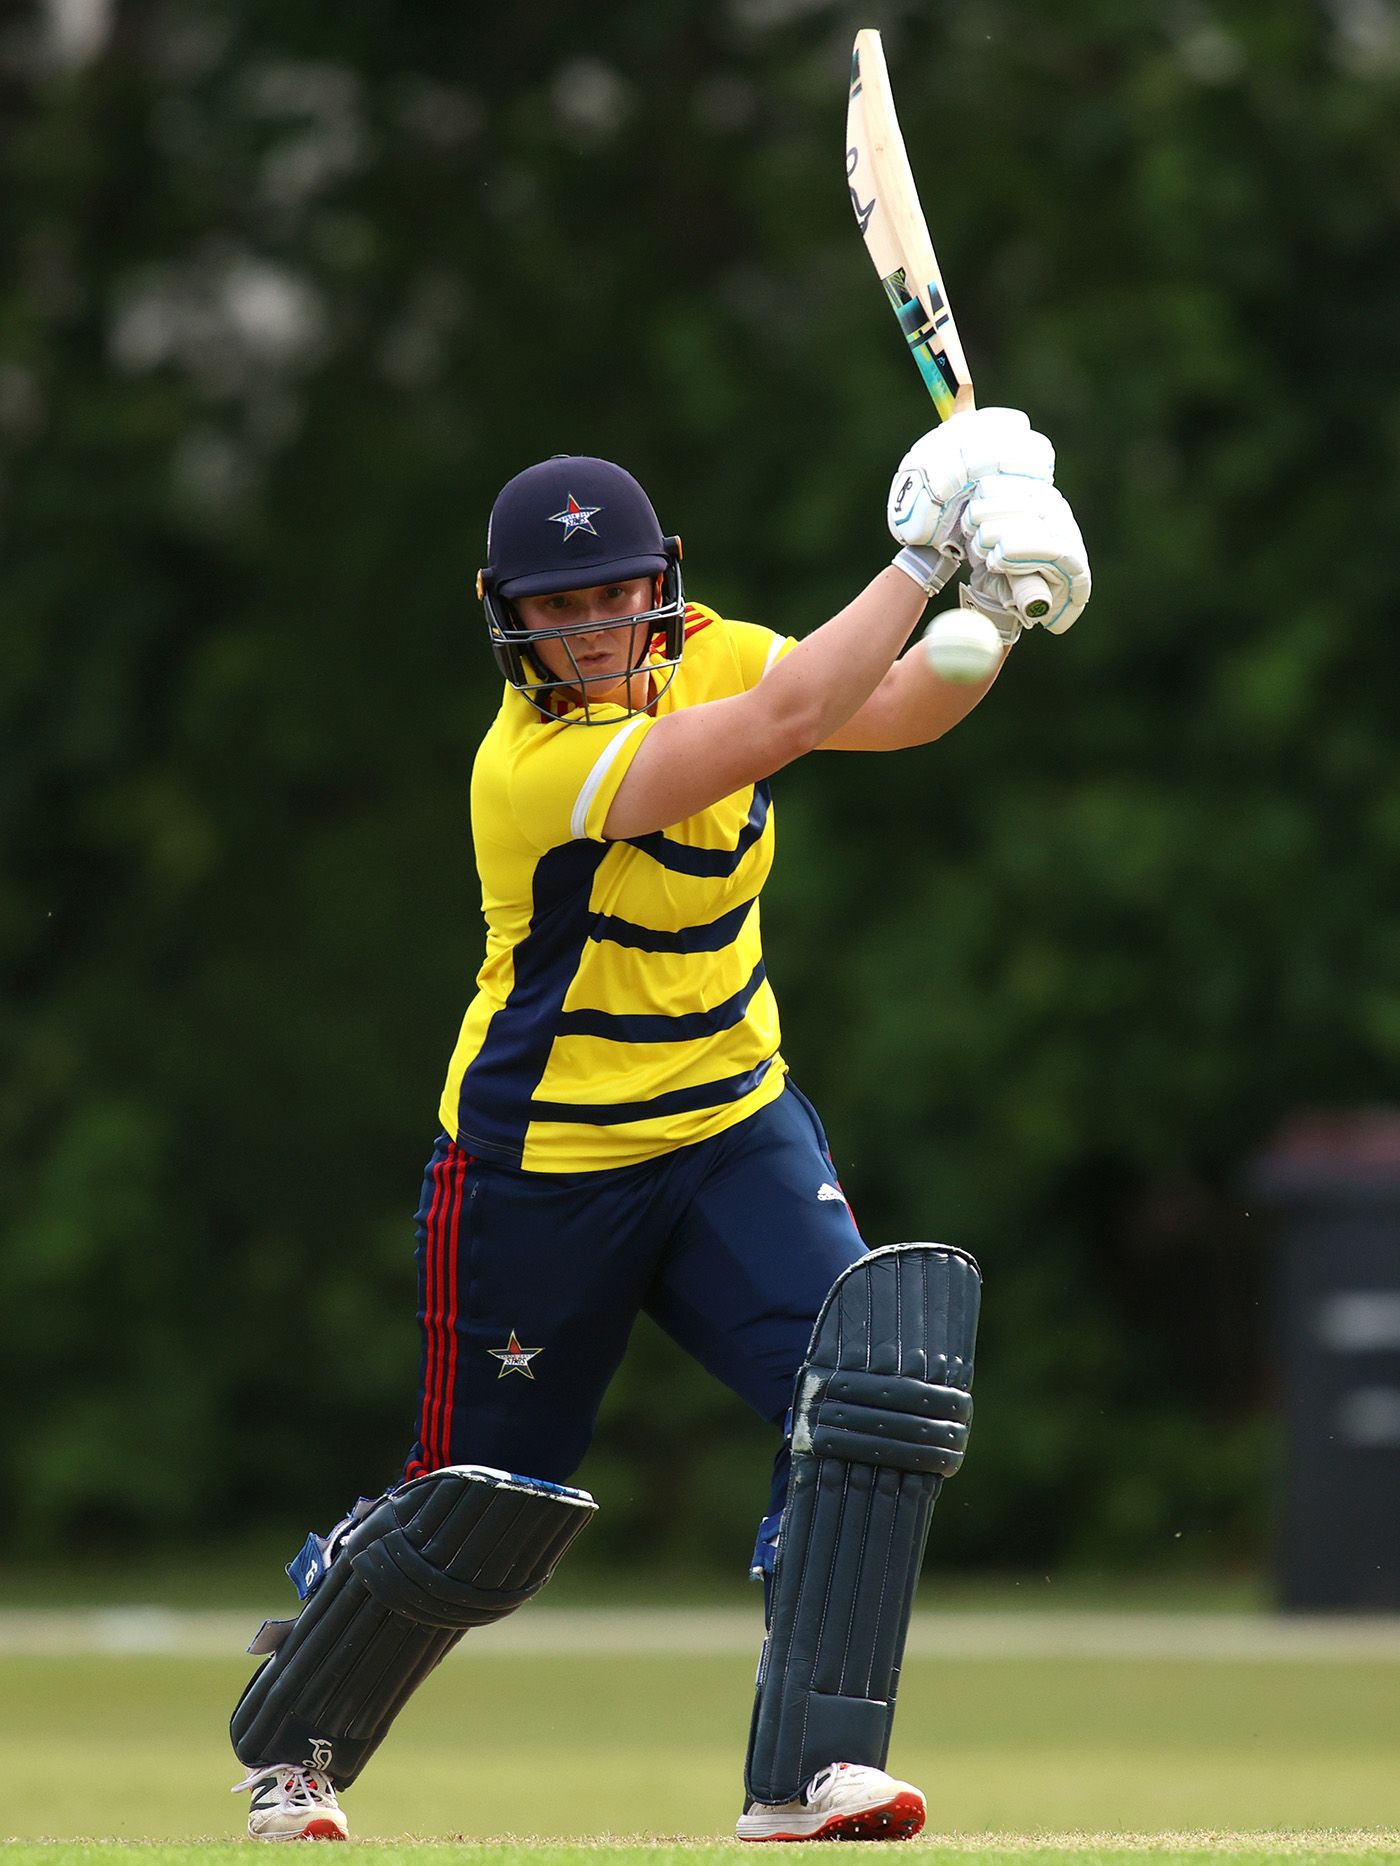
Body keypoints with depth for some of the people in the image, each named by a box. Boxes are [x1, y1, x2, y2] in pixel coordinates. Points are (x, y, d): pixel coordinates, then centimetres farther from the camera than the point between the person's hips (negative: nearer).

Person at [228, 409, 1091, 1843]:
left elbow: (898, 708, -1)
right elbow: (787, 722, -35)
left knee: (871, 1396, -17)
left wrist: (994, 613, -22)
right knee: (483, 1511, 5)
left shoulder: (697, 657, -3)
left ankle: (806, 1772, -15)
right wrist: (924, 550, -33)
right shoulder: (534, 766, -27)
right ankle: (289, 1746, 32)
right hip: (543, 1170, -6)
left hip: (733, 1132, 6)